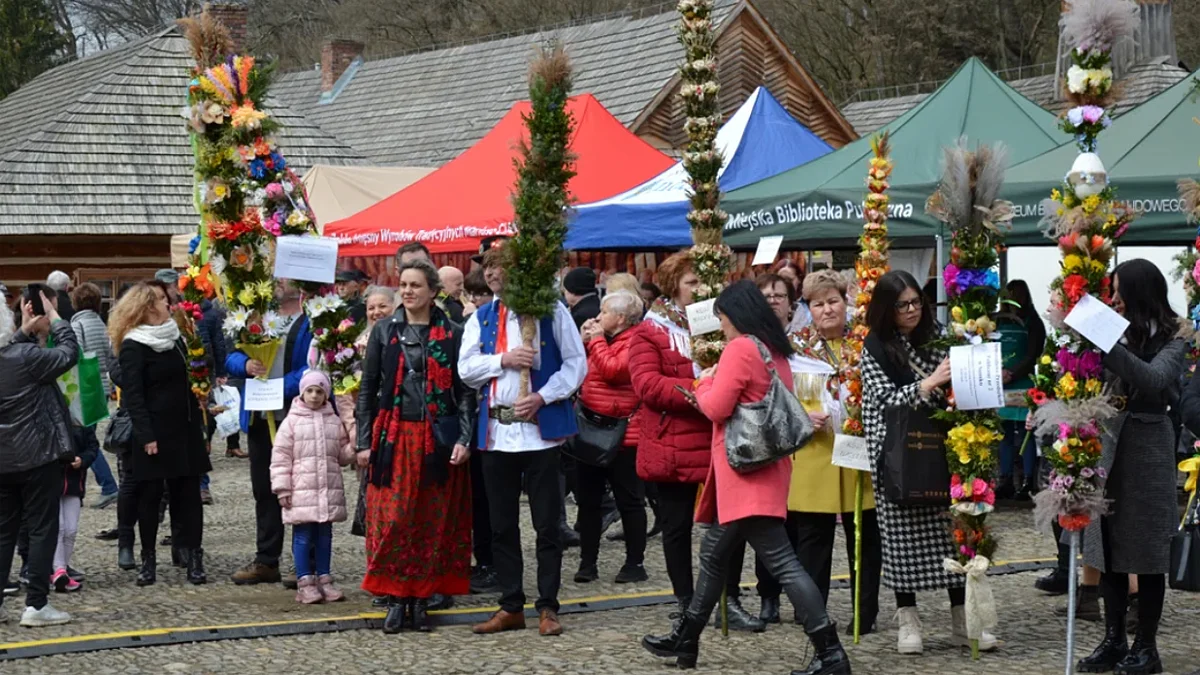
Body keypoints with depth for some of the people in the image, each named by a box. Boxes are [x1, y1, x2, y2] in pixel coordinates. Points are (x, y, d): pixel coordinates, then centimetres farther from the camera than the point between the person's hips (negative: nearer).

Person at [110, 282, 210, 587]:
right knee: (150, 496, 2)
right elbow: (132, 395, -13)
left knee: (187, 494, 2)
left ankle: (193, 558, 2)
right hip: (154, 434, -6)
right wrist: (146, 436, -19)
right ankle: (148, 561, 11)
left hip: (185, 430, 6)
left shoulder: (174, 337, 13)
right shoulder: (133, 347, -9)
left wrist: (199, 422, 14)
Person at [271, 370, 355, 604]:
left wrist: (353, 450, -7)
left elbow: (342, 455, 16)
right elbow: (280, 457, -3)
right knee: (303, 536, -1)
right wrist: (282, 489, -8)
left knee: (325, 534, 10)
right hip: (301, 490, -4)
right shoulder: (292, 421, -2)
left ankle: (324, 579, 17)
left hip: (330, 490, 4)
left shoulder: (334, 422, 9)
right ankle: (305, 582, 3)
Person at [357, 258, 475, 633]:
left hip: (438, 439, 0)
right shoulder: (384, 331, 7)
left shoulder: (452, 335, 3)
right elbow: (368, 389, 8)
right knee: (391, 521, -4)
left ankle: (422, 600, 12)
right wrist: (364, 442, 3)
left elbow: (465, 391, 2)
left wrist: (464, 439, -8)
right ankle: (396, 599, 5)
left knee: (434, 522, 3)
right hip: (394, 437, 1)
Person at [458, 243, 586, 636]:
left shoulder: (551, 311, 0)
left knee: (547, 524, 1)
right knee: (502, 526, 9)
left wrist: (543, 397, -15)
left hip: (541, 429, -4)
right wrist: (503, 359, -11)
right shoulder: (482, 319, 12)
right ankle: (511, 607, 17)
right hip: (496, 432, 4)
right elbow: (466, 369, 5)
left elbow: (576, 363, -3)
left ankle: (548, 607, 8)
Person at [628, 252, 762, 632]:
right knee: (678, 526, 7)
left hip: (720, 445, 4)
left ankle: (730, 600, 11)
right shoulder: (650, 331, -3)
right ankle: (686, 603, 17)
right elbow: (646, 385, -14)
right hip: (674, 449, -4)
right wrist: (695, 392, -23)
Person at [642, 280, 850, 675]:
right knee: (714, 556, 20)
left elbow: (716, 408, -16)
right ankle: (685, 641, 30)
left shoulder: (740, 348, -13)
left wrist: (704, 382, 5)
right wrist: (716, 385, 16)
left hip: (747, 473, -10)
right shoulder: (775, 351, 13)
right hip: (763, 469, 10)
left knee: (781, 562, -11)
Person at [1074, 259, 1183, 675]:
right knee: (1109, 549, 8)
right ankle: (1113, 640, 16)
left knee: (1145, 553, 2)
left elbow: (1154, 379, -25)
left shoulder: (1170, 340, -5)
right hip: (1107, 449, 5)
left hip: (1146, 452, -5)